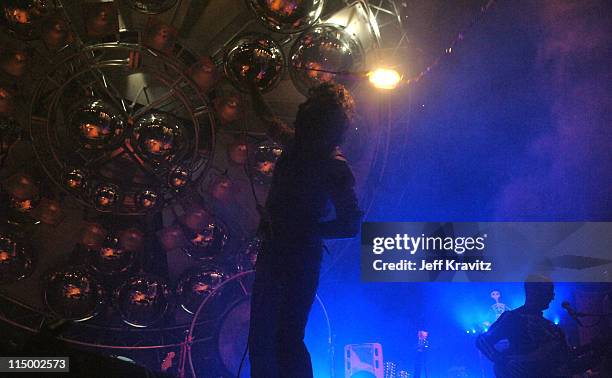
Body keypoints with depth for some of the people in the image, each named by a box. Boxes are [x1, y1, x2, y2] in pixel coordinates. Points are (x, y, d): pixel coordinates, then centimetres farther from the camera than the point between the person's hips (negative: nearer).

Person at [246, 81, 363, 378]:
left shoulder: (334, 166, -11)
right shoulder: (297, 145, 9)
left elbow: (351, 224, -12)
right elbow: (267, 119, 31)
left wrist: (302, 232, -15)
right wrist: (251, 86, 42)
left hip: (299, 258, -8)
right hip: (273, 251, 8)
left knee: (287, 340, -13)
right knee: (260, 339, 11)